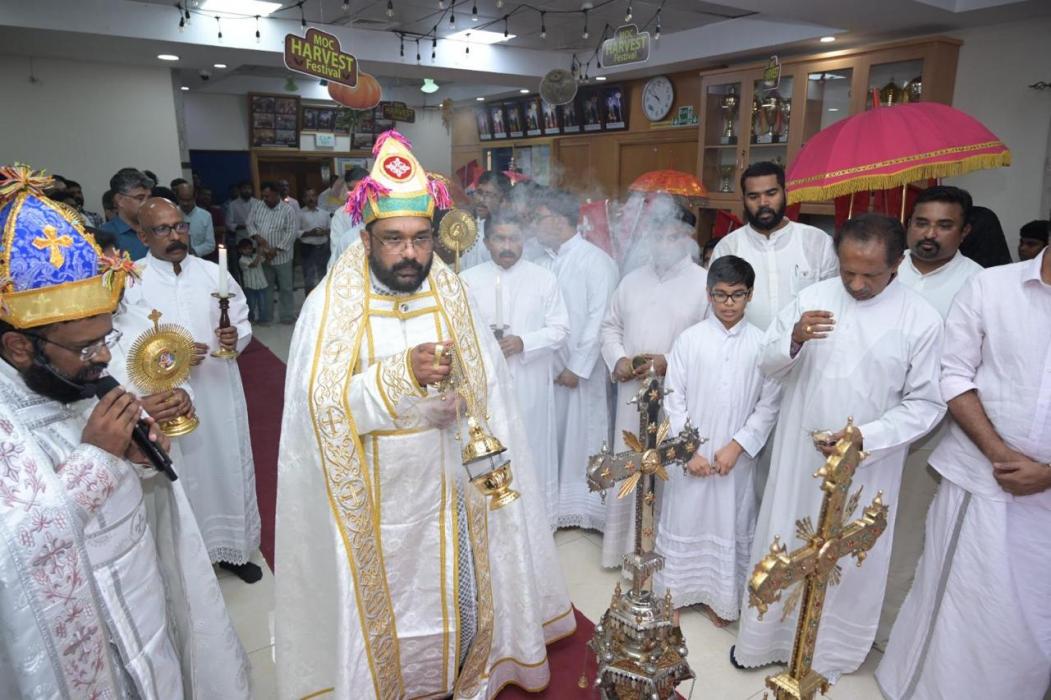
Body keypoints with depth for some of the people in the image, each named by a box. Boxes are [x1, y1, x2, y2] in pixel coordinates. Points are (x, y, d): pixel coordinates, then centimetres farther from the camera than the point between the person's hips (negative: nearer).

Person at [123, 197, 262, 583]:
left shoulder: (213, 273, 2)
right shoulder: (132, 284, -8)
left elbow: (243, 323, 8)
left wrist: (236, 336, -13)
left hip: (221, 392, 3)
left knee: (229, 466, 14)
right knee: (186, 473, 8)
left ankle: (234, 548, 33)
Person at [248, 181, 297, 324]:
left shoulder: (288, 210, -9)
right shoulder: (257, 206, 5)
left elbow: (290, 233, -14)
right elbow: (250, 223, 7)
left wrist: (276, 249, -19)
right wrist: (256, 236, -14)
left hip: (281, 256, -4)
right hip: (263, 255, 4)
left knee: (285, 287, 5)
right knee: (266, 287, 13)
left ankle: (287, 316, 16)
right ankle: (266, 316, 24)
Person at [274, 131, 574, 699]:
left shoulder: (453, 296, -2)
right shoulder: (331, 305, -13)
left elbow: (486, 390, -1)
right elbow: (322, 404, -22)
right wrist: (404, 372, -33)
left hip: (450, 488, 3)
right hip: (375, 498, -3)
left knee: (458, 595, 19)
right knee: (387, 603, 15)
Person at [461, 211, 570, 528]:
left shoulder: (544, 278, 1)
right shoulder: (467, 279, 3)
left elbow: (559, 329, -1)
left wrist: (523, 342, -16)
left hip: (530, 383, -1)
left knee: (532, 452, 7)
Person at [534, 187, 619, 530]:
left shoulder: (596, 260, -7)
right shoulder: (543, 263, 9)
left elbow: (599, 319, -12)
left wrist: (577, 367, -14)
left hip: (582, 370, -5)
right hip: (548, 369, 5)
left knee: (584, 439, 4)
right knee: (552, 440, 10)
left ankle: (587, 511, 19)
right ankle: (554, 508, 25)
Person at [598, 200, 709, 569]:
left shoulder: (705, 283, -4)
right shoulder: (632, 280, 12)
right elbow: (610, 326, 14)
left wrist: (670, 363, -18)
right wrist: (617, 361, -5)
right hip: (632, 392, 4)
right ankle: (623, 544, 28)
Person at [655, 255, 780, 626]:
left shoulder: (762, 344, -4)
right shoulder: (689, 339, -5)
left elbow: (769, 405, -3)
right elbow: (673, 399, -5)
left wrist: (736, 447, -11)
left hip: (736, 456, 1)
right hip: (690, 453, 0)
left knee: (729, 523, 12)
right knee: (683, 519, 11)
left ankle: (719, 596, 33)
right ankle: (674, 592, 30)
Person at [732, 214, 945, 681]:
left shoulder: (922, 320, -9)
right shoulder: (812, 298, -3)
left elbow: (926, 404, -6)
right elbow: (768, 365, 1)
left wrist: (866, 436, -20)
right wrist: (794, 340, -21)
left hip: (865, 465, -2)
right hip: (797, 455, 2)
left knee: (847, 562, 14)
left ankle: (827, 651, 38)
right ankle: (767, 636, 37)